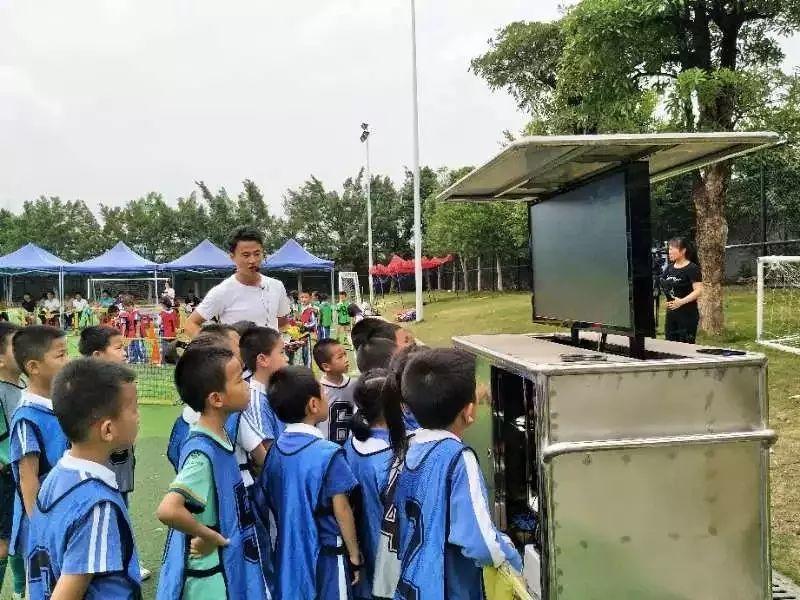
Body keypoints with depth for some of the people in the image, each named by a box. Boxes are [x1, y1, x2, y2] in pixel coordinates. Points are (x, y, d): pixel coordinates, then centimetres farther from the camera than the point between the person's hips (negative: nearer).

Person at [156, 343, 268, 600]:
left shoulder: (219, 437, 0)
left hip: (228, 568, 8)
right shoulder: (203, 452, -26)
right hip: (210, 578, -8)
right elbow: (167, 510, -38)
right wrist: (207, 536, -23)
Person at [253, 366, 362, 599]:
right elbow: (341, 510, -15)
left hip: (288, 553, 6)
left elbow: (264, 503, 5)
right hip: (326, 554, -6)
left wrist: (291, 535, 16)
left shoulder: (275, 450, -1)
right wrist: (354, 554, -4)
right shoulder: (328, 453, -19)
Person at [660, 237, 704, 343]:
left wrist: (682, 301, -28)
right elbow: (663, 285, 22)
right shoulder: (669, 268, 11)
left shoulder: (692, 268, -10)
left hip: (688, 314, -7)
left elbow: (698, 290, -18)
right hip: (671, 313, 7)